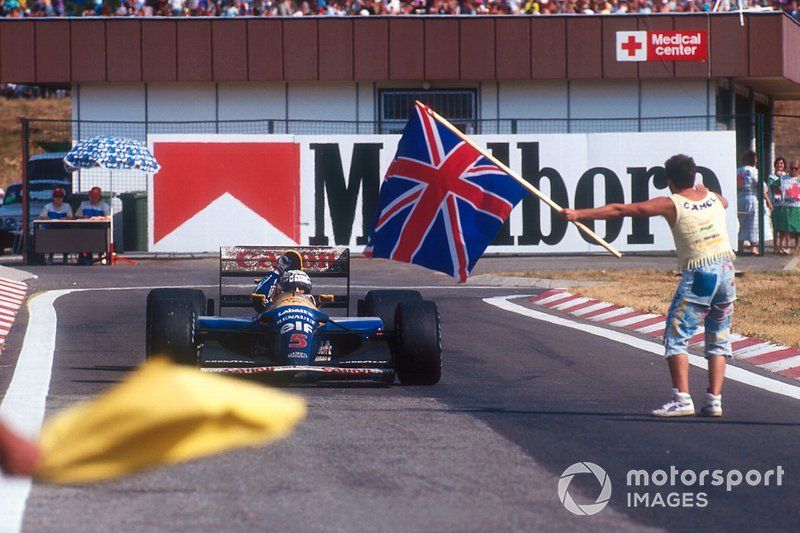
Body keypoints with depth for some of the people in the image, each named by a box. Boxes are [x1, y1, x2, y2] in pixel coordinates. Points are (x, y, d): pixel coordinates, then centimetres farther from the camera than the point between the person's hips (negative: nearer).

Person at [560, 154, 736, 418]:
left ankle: (682, 398, -12)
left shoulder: (671, 204, -3)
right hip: (727, 268, 6)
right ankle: (714, 399, 6)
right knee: (718, 340, 13)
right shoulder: (713, 198, 12)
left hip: (698, 275, -6)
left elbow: (621, 210, -3)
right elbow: (724, 202, 41)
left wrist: (580, 214, -1)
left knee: (676, 337, 0)